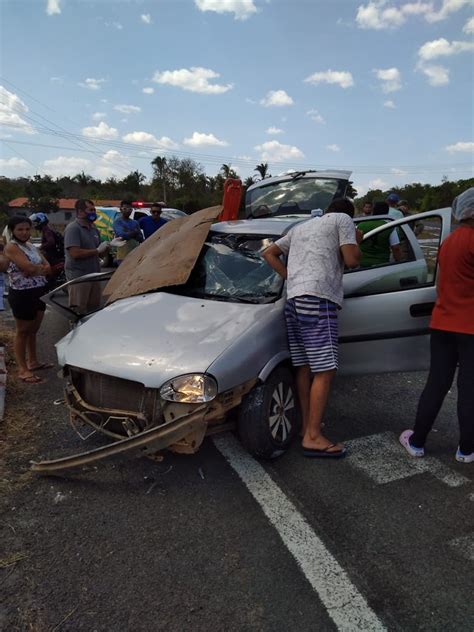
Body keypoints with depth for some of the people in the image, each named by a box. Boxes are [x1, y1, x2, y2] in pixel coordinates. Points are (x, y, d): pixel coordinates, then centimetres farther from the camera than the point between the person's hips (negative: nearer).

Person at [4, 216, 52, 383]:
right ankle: (23, 370, 8)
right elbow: (29, 267, -25)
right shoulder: (11, 247, -12)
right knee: (22, 332, 1)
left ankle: (33, 362, 31)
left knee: (33, 330, 17)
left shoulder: (31, 246, 13)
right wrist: (41, 268, -5)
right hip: (22, 294, -8)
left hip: (39, 292, 8)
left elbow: (48, 268, 6)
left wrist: (35, 270, -12)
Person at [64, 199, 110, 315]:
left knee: (94, 308, 10)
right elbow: (75, 253, -20)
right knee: (79, 311, -5)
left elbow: (99, 253, 22)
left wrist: (108, 246, 1)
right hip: (78, 276, -8)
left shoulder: (94, 229, 16)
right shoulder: (73, 228, -9)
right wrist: (97, 250, -15)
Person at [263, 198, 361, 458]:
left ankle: (307, 426, 19)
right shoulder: (343, 220, 11)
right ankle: (313, 437, -6)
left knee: (304, 367, 11)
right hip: (318, 299, -8)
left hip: (293, 299, 8)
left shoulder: (301, 227, 31)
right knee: (325, 370, -6)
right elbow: (352, 260, 0)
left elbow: (268, 253, 29)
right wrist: (356, 241, 20)